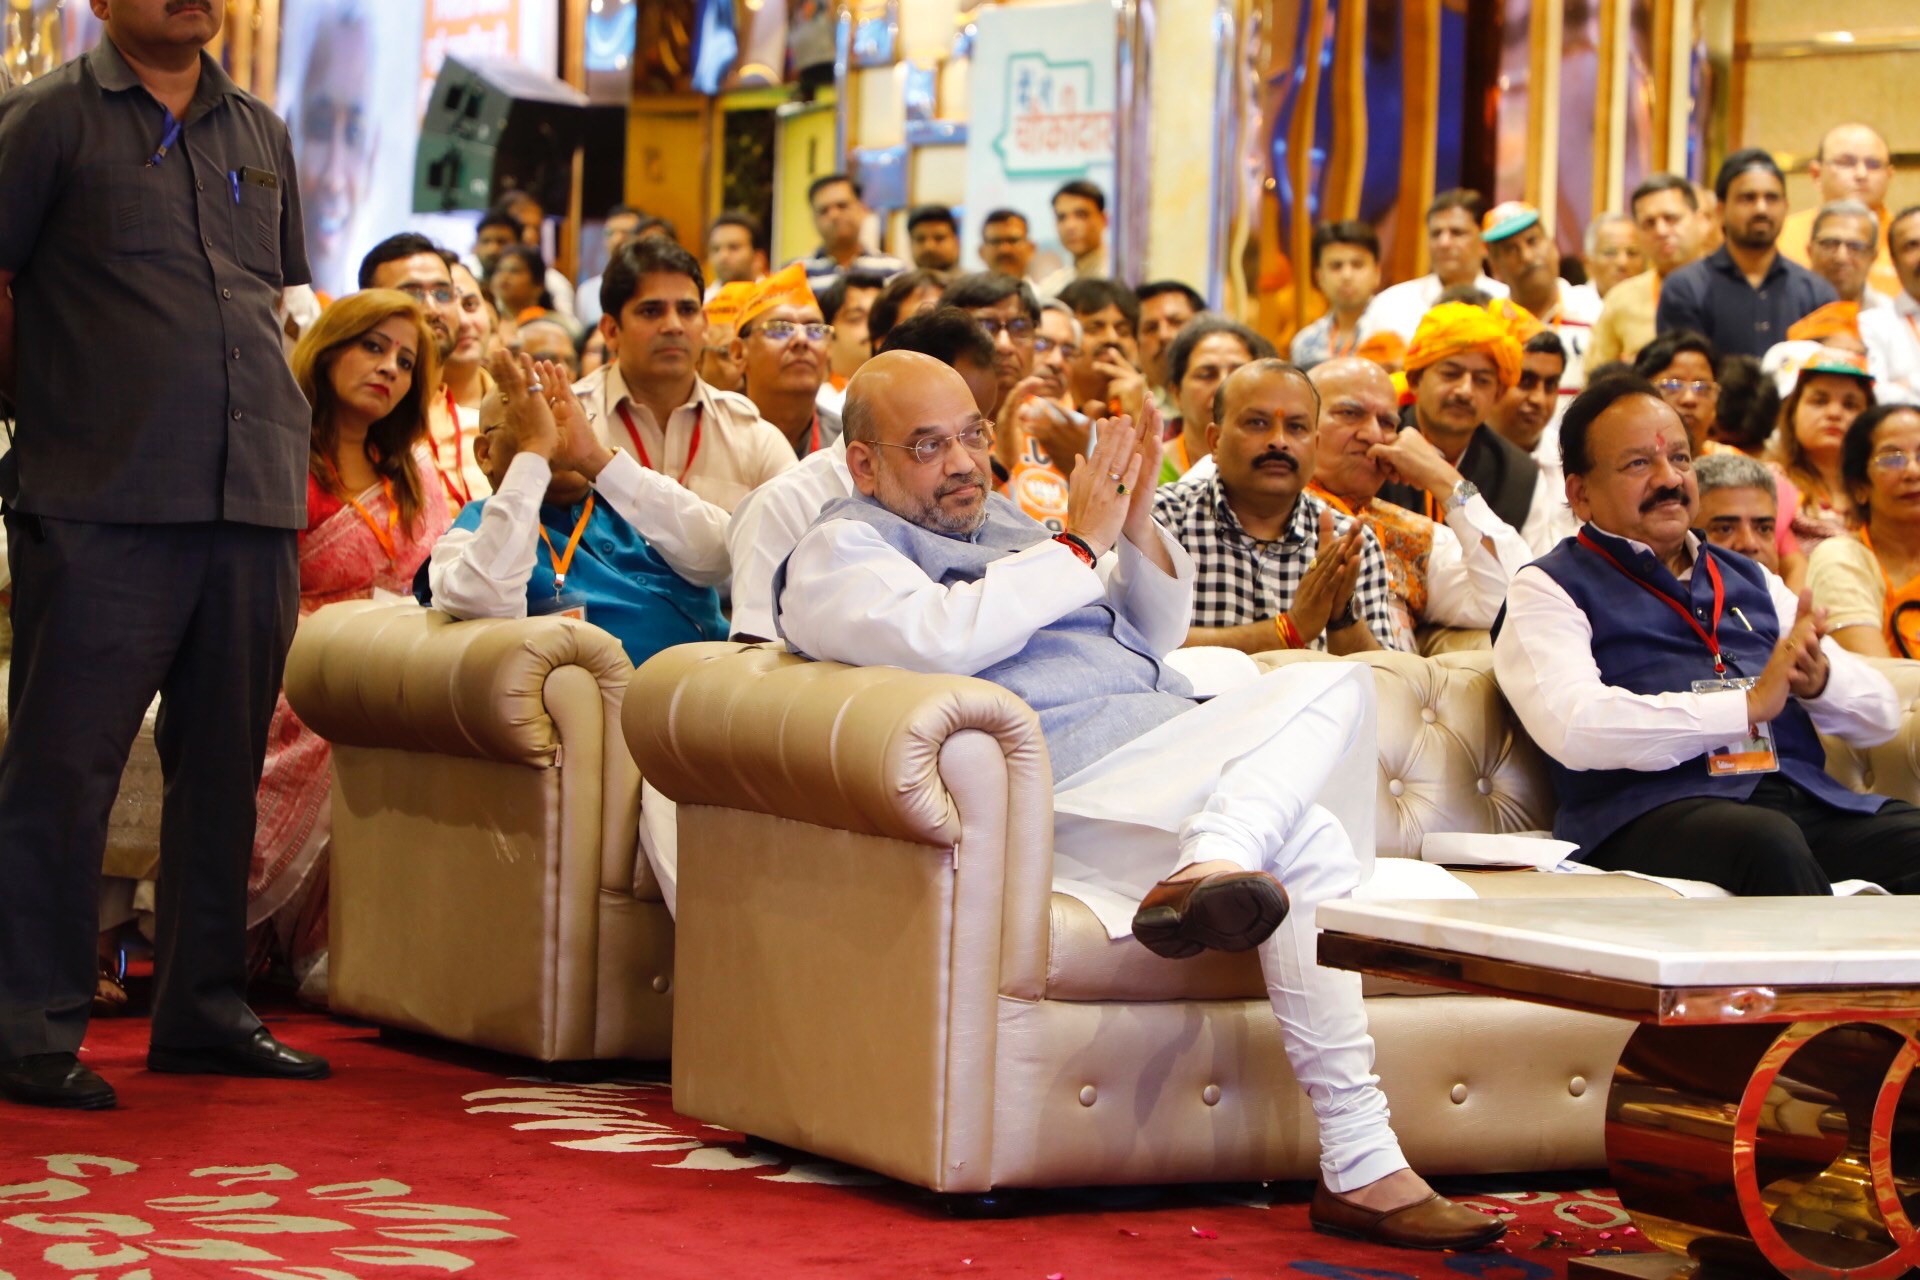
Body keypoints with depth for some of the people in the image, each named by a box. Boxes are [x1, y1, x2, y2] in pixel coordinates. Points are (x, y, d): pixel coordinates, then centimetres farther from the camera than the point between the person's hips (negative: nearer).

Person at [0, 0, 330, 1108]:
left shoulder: (260, 133, 17)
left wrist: (279, 443, 15)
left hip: (254, 500, 6)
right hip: (101, 511, -6)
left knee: (224, 759, 11)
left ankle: (205, 1007, 20)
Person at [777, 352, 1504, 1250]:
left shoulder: (1000, 524, 30)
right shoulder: (838, 553, 5)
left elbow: (1154, 637, 30)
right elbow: (941, 635, -17)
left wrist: (1137, 521, 11)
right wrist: (1080, 543, -7)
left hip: (1176, 754, 8)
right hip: (1068, 789, -8)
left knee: (1334, 685, -20)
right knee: (1304, 841, -26)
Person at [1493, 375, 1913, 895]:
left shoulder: (1749, 580, 26)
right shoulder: (1548, 590, 8)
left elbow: (1880, 712, 22)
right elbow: (1571, 726, -12)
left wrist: (1819, 679, -3)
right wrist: (1748, 705, -13)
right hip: (1652, 811, -5)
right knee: (1769, 842, -37)